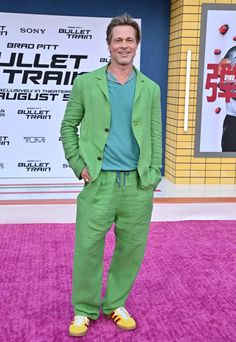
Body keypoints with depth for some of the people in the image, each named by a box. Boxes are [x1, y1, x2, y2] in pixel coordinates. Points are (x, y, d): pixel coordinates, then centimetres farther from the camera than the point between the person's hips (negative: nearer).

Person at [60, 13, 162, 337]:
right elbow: (68, 126, 8)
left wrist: (153, 176, -1)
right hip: (99, 182, -2)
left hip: (138, 184, 2)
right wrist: (78, 165, -3)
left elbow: (155, 135, 9)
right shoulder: (85, 83, 4)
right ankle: (84, 310, 21)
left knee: (132, 248, 8)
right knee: (88, 248, 2)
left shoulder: (150, 88, 9)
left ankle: (116, 305, 29)